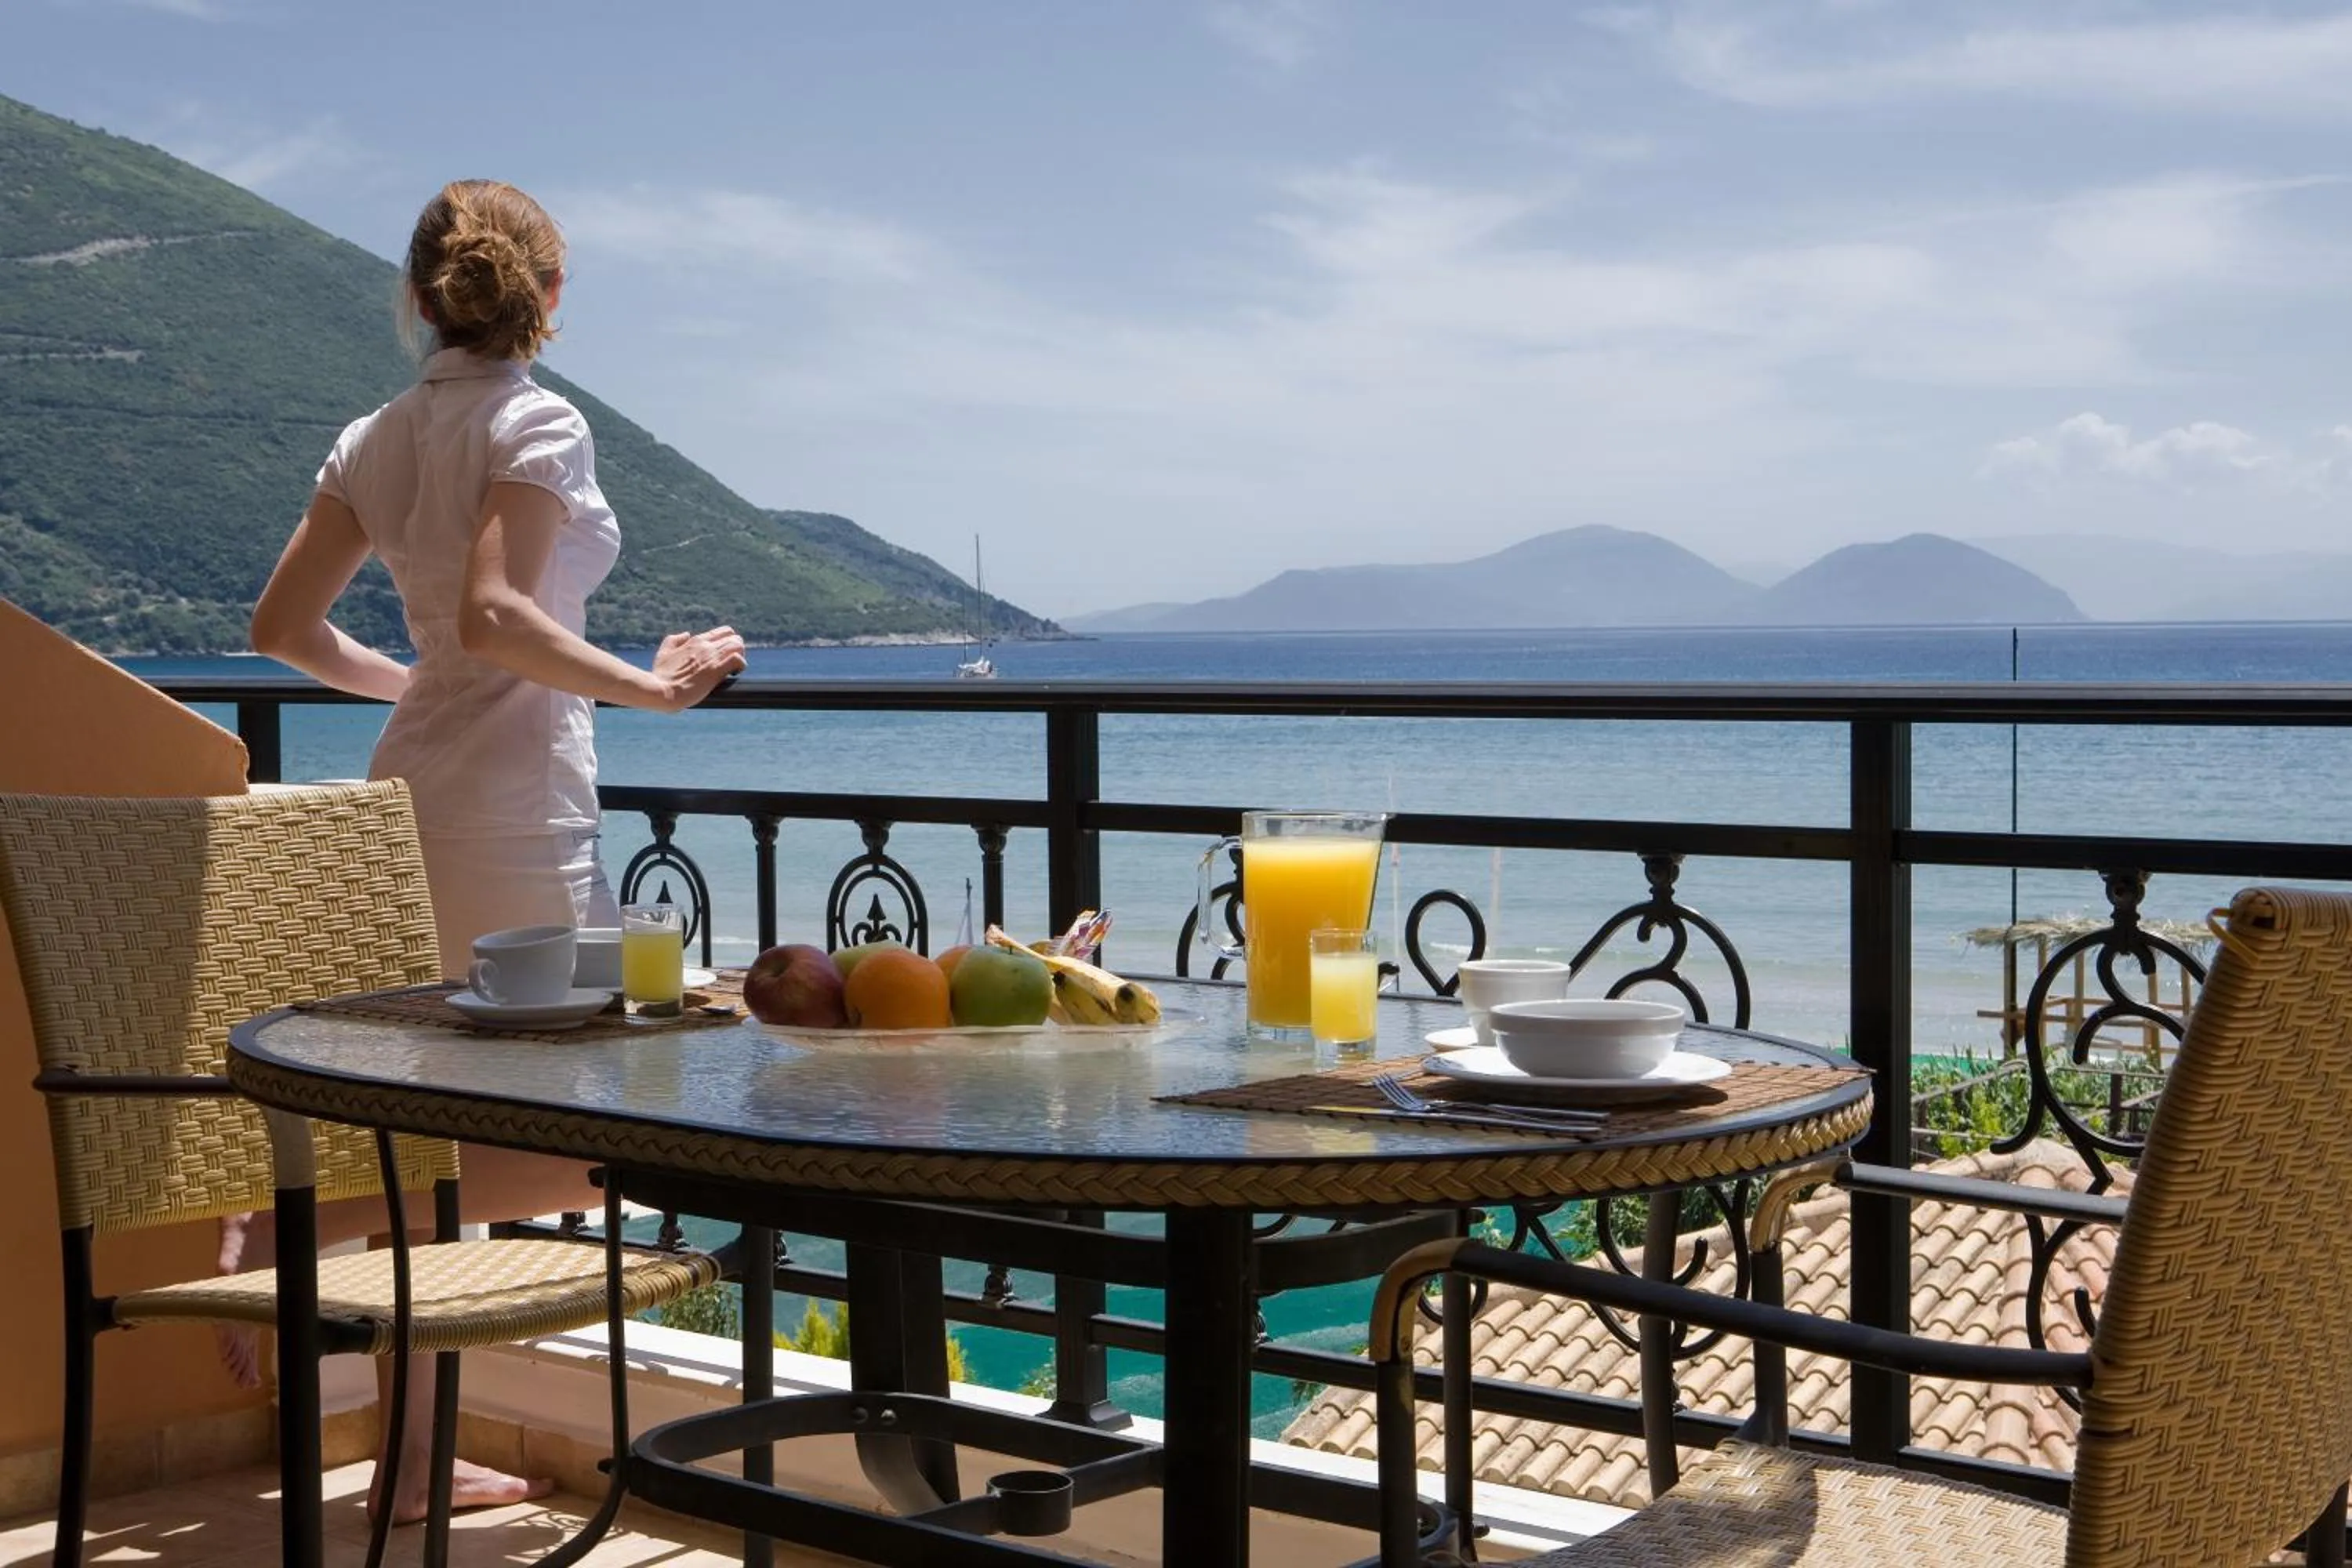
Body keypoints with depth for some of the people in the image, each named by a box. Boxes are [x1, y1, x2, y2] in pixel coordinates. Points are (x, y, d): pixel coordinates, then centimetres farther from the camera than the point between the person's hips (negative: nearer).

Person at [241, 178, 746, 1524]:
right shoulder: (537, 423, -9)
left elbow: (284, 625, 12)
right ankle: (298, 1223, -13)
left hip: (413, 797, 8)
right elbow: (493, 616, -23)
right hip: (514, 808, -8)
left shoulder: (381, 438, 11)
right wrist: (651, 687, -16)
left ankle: (412, 1457, 16)